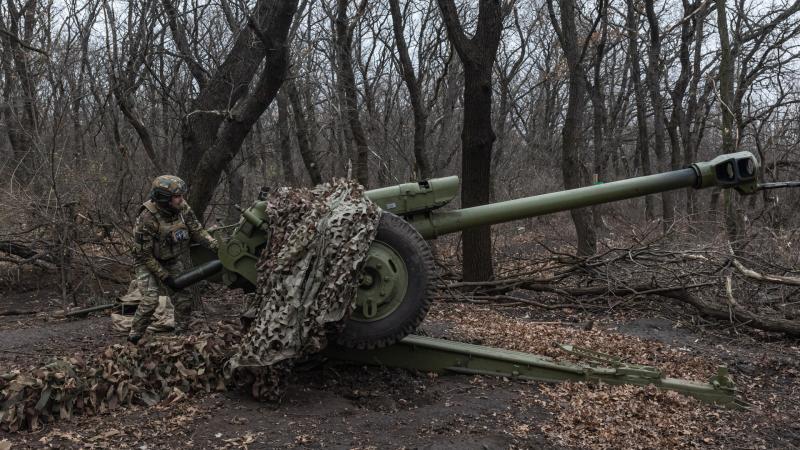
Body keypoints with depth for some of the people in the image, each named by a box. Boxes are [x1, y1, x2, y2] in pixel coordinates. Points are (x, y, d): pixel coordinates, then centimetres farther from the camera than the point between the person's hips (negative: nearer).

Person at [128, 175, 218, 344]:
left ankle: (182, 334, 17)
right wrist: (164, 277, -21)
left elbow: (197, 230, -4)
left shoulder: (182, 207, -15)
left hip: (172, 260, 5)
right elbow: (144, 254, -23)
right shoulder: (147, 218, -30)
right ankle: (133, 339, -5)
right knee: (150, 299, -20)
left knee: (184, 298, 0)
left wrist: (216, 246, -18)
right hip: (148, 263, -5)